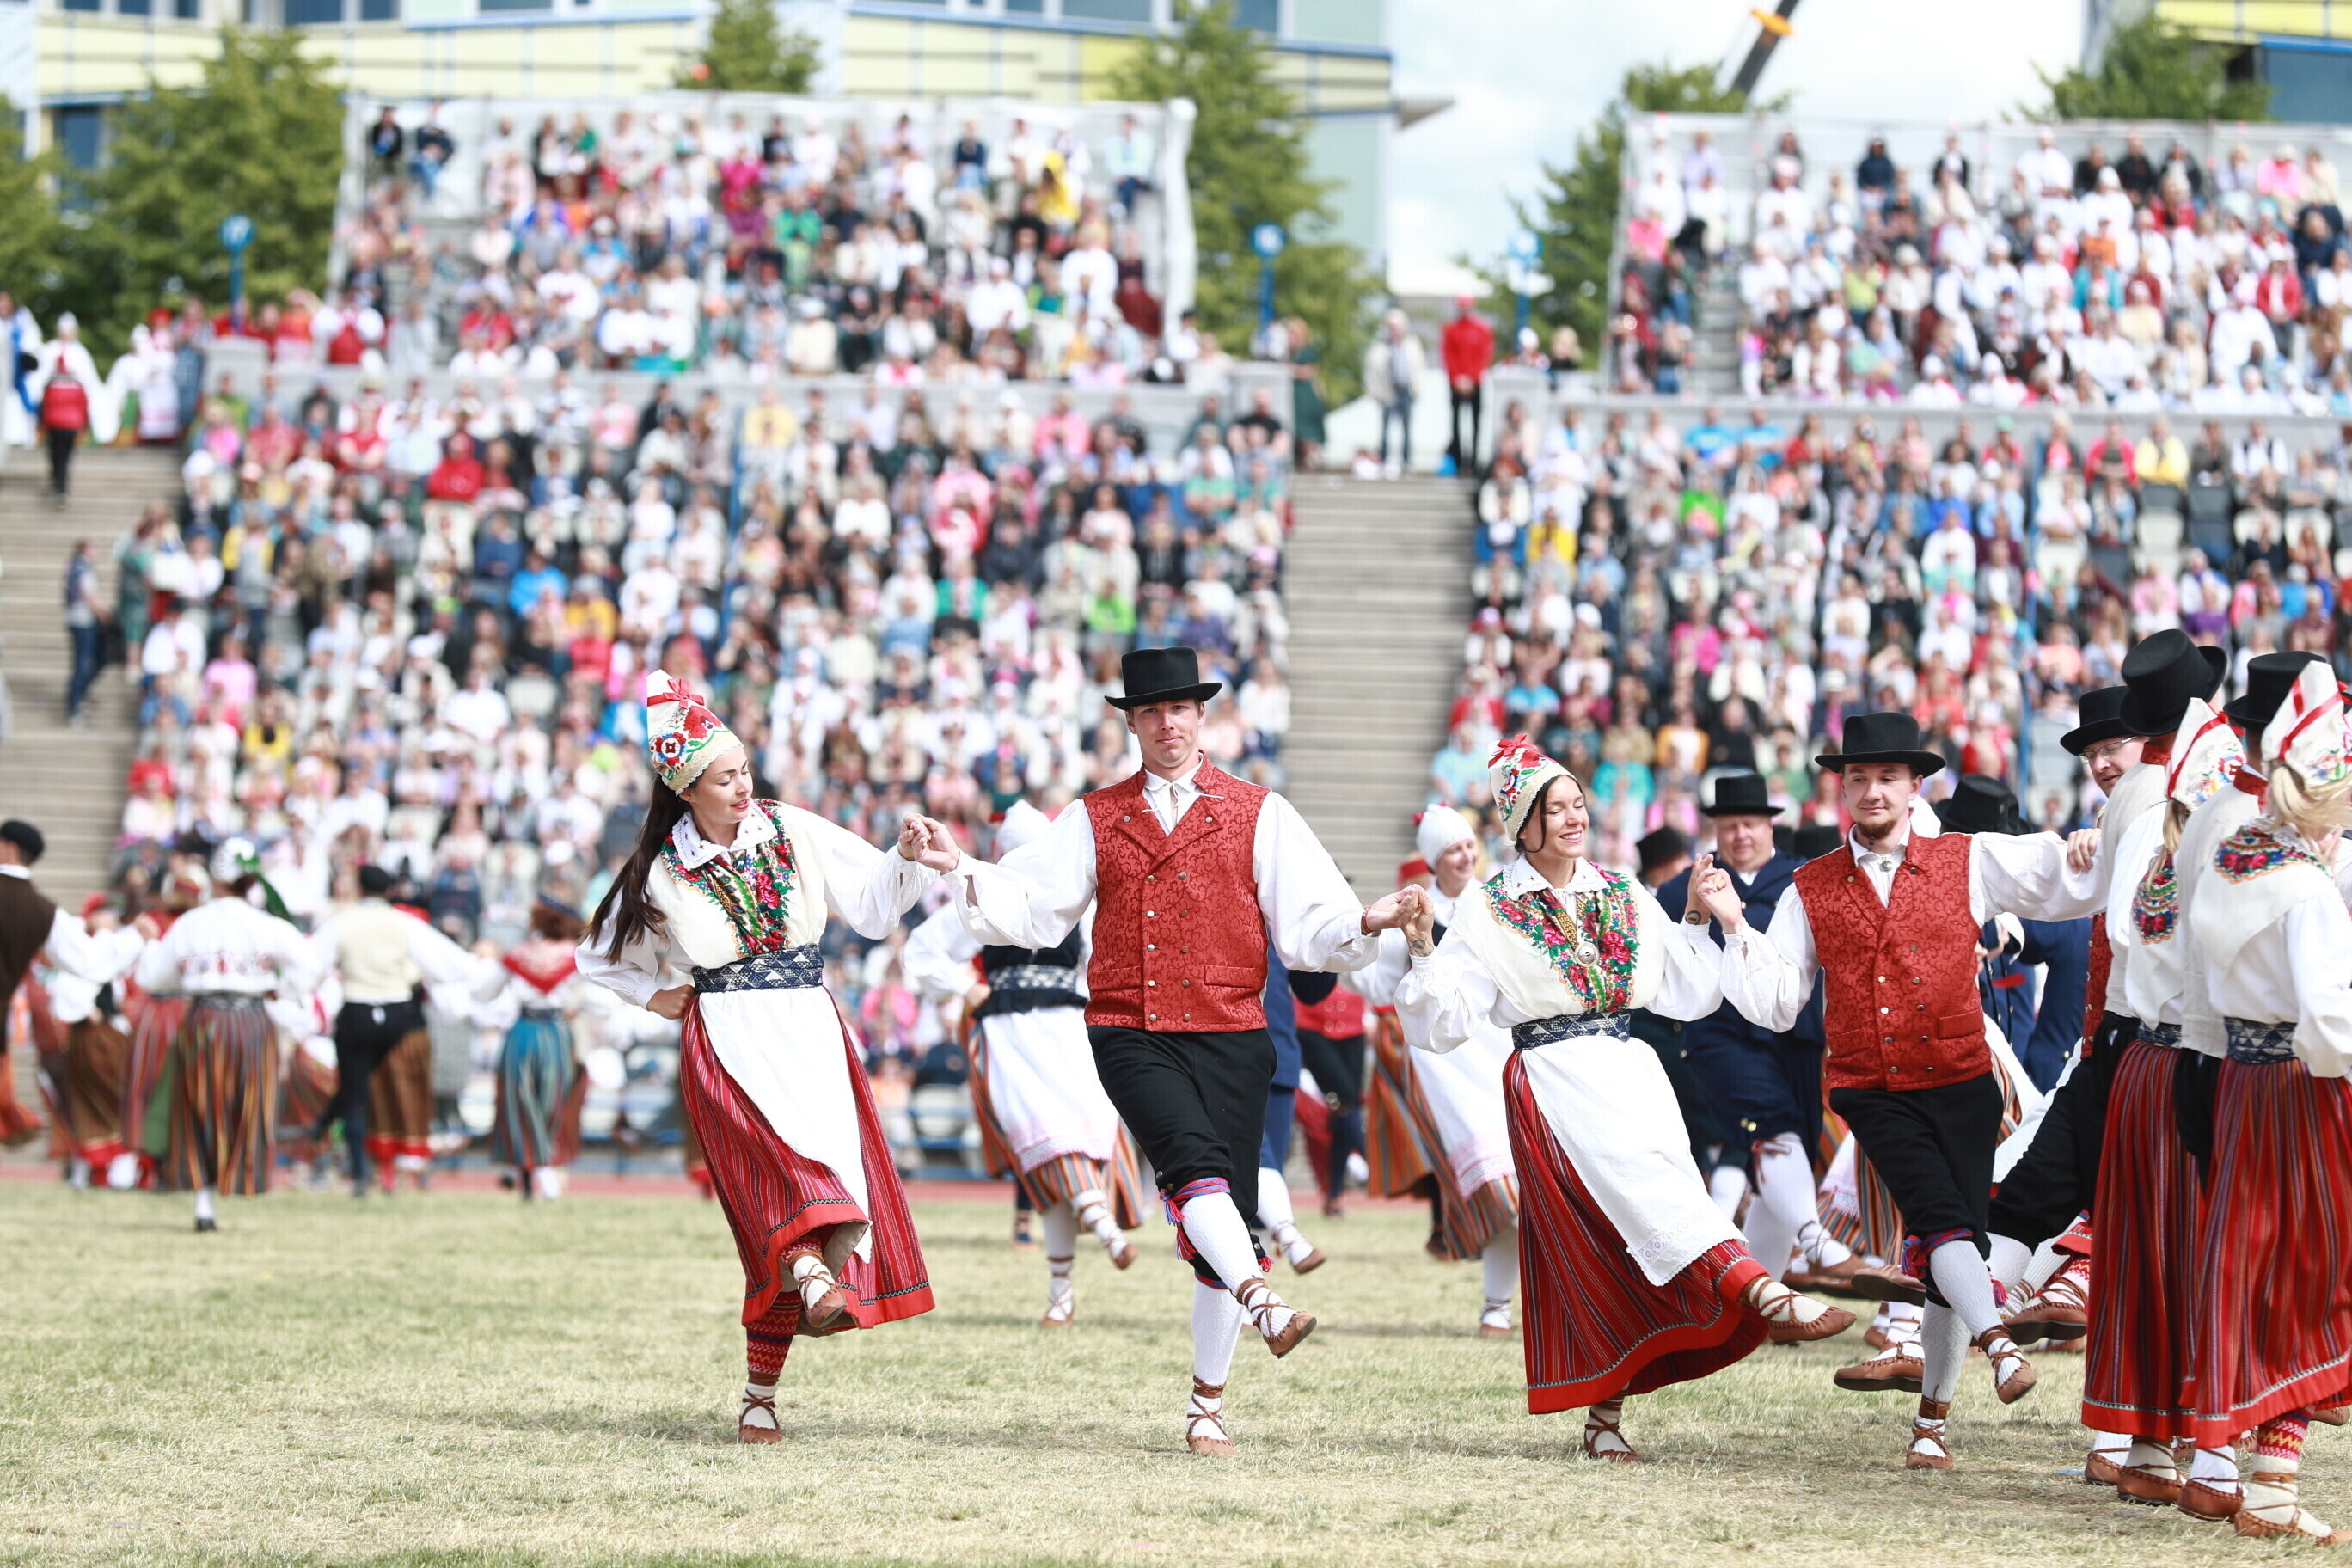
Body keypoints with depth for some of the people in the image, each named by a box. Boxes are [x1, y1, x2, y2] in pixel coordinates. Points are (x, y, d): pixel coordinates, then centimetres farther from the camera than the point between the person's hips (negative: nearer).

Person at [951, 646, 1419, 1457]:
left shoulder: (1257, 814, 10)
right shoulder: (1096, 819, 14)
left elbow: (1307, 923, 2)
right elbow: (1030, 904, 6)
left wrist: (1365, 923, -17)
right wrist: (964, 877, -10)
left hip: (1228, 1034, 1)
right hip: (1129, 1034, -1)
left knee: (1226, 1213, 1)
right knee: (1194, 1156, -28)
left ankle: (1208, 1403, 11)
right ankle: (1263, 1303, -45)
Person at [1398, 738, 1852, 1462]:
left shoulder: (1624, 898, 16)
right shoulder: (1487, 914, 5)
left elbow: (1689, 996, 17)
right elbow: (1449, 1023, -2)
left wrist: (1697, 923, 8)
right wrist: (1423, 952, -16)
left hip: (1629, 1070, 5)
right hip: (1553, 1078, -5)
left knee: (1625, 1246, -7)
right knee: (1650, 1185, -27)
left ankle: (1606, 1414, 0)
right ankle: (1768, 1298, -44)